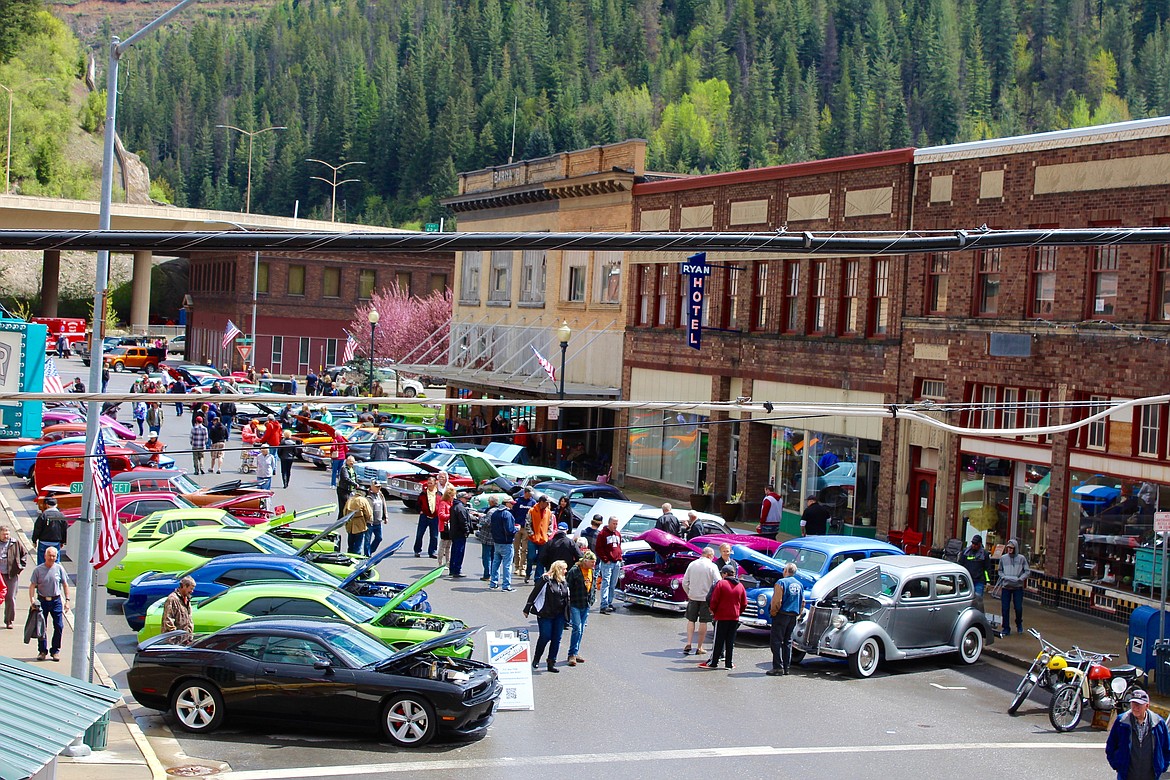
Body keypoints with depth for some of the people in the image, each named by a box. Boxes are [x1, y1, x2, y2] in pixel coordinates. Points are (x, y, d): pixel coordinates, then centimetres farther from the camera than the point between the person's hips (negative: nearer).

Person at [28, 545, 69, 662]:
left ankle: (55, 651, 10)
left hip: (56, 600, 0)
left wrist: (67, 600, 1)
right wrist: (32, 600, -15)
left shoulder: (59, 568, 0)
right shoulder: (38, 570, -3)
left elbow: (65, 585, 6)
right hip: (42, 600, 0)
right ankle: (42, 651, 17)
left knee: (59, 626, -3)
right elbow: (32, 586, -3)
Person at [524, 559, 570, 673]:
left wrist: (567, 614, 17)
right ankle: (536, 659, 15)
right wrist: (527, 609, -6)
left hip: (559, 615, 6)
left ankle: (552, 663, 11)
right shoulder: (545, 580, -10)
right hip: (545, 615, -6)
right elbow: (534, 594, -7)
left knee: (556, 639, 3)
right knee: (545, 637, -6)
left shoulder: (563, 582, 11)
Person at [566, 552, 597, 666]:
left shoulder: (593, 572, 9)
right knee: (577, 628, -12)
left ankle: (575, 653, 19)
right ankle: (572, 654, -7)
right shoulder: (574, 571, -12)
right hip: (575, 604, -7)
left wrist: (592, 599, 11)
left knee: (581, 630, 10)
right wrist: (569, 602, -10)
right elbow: (568, 586, -10)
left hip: (586, 605, 7)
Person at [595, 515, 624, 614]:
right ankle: (604, 605, -19)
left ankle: (610, 603, 17)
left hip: (617, 563, 7)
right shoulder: (603, 534, -4)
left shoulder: (618, 534, 16)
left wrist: (620, 558, 10)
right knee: (606, 583, -13)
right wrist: (605, 560, -12)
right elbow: (598, 549, -7)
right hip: (607, 563, -7)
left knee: (613, 585, 9)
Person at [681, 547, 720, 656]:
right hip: (706, 597, -3)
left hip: (693, 597, 3)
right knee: (703, 622, 5)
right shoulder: (712, 566, -8)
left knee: (691, 620, 13)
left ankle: (688, 644, -1)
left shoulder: (692, 564, 3)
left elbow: (685, 582, 5)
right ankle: (699, 647, 8)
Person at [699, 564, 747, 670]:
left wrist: (713, 611, 5)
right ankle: (728, 663, 10)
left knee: (718, 641, 1)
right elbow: (744, 604, 8)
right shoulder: (740, 586, 6)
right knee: (730, 641, 9)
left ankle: (713, 662, 4)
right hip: (735, 618, 4)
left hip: (722, 617, -4)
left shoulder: (721, 584, -9)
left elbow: (714, 600, -11)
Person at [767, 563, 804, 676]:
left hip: (782, 615, -7)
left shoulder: (781, 582, -10)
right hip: (793, 616, 7)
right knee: (788, 641, 13)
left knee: (776, 641, -4)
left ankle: (778, 667, -9)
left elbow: (777, 600, -16)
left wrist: (773, 611, -4)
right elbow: (803, 602, 14)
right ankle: (786, 667, 13)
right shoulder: (799, 584, 12)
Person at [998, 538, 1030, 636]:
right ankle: (1006, 628, 11)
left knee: (1018, 608, -1)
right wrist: (1004, 577, -4)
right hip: (1006, 586, 1)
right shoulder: (1003, 558, 4)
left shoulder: (1021, 558, -1)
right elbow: (1000, 570, 15)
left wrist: (1019, 578, -11)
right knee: (1005, 608, 0)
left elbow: (1027, 571, 2)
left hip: (1018, 587, -1)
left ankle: (1019, 624, 27)